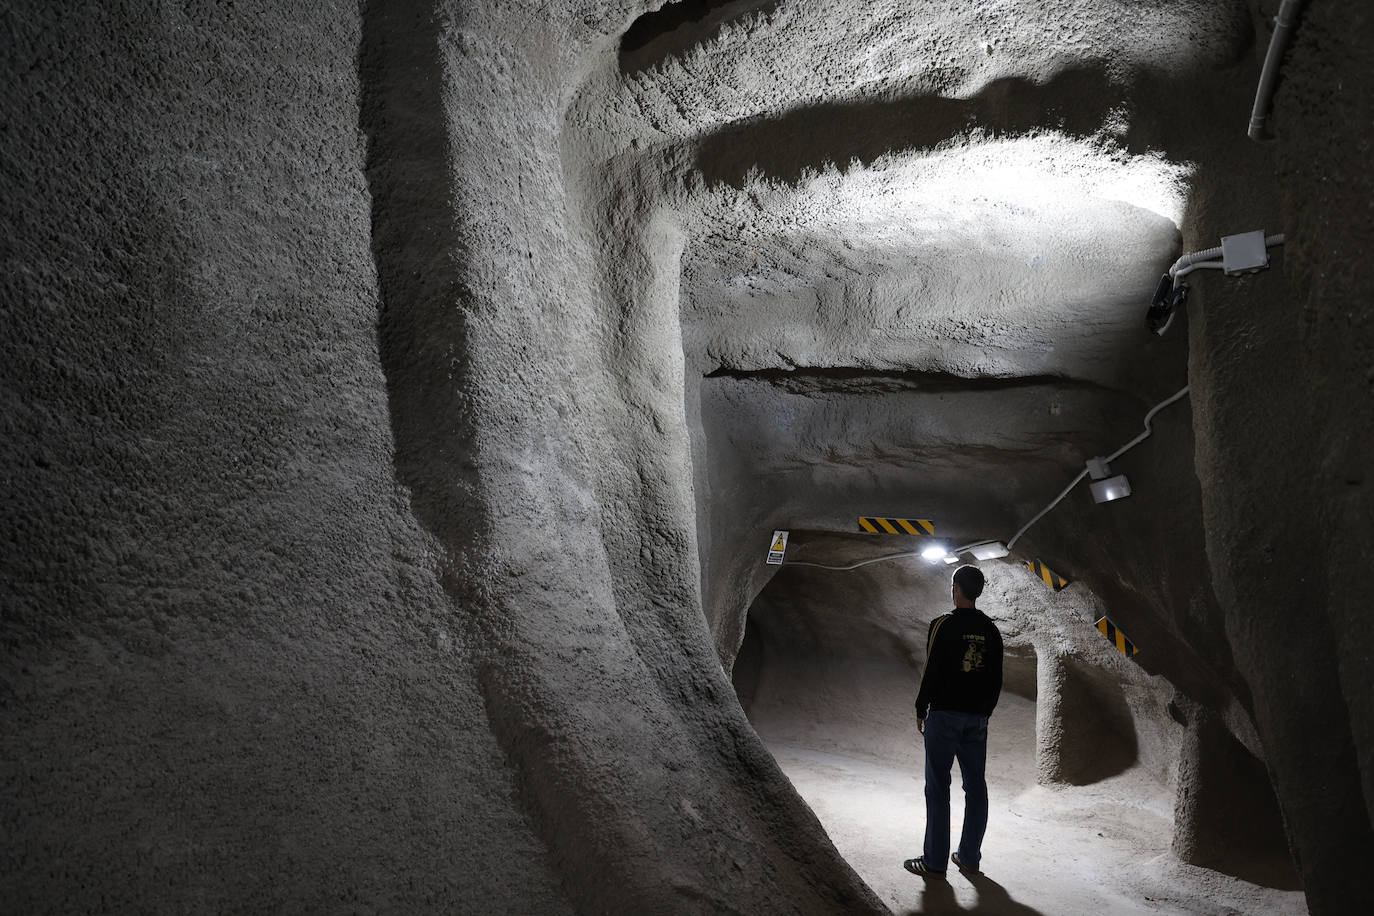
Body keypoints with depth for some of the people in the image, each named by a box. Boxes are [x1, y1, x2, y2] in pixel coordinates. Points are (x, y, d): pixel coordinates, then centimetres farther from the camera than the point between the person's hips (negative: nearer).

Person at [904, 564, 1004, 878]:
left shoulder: (943, 625, -11)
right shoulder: (991, 630, 7)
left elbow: (931, 672, -12)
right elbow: (996, 679, 11)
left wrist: (920, 710, -1)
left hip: (944, 715, -5)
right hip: (977, 718, 5)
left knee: (938, 786, 0)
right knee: (976, 785, 11)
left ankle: (935, 859, 3)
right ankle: (970, 856, 17)